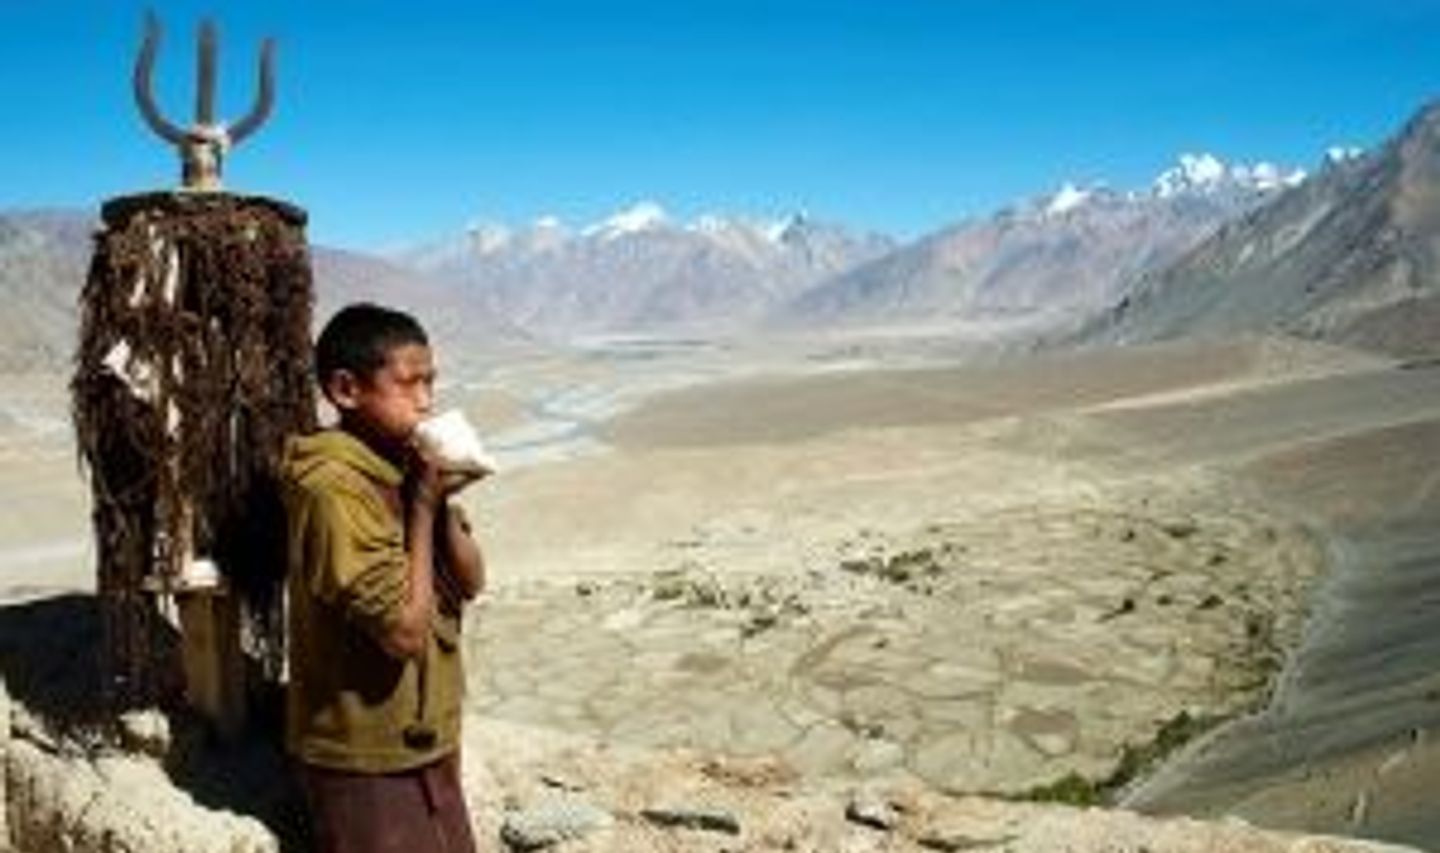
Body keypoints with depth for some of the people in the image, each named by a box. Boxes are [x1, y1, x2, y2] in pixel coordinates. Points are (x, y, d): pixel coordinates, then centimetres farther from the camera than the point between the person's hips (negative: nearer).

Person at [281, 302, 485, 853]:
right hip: (366, 757, -8)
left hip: (425, 740, 8)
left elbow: (470, 583, 3)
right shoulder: (334, 487, -23)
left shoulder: (404, 465, 2)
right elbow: (405, 631, -25)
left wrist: (441, 501, -12)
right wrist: (423, 508, -19)